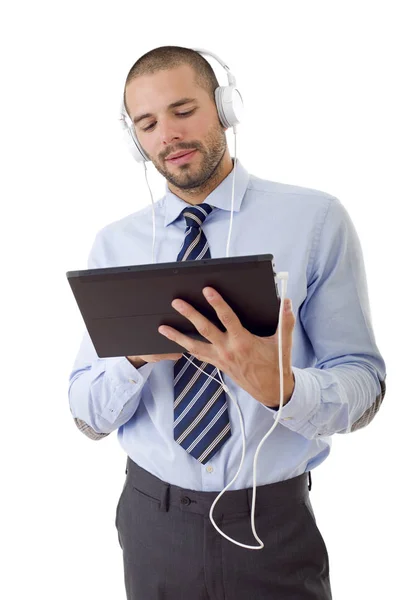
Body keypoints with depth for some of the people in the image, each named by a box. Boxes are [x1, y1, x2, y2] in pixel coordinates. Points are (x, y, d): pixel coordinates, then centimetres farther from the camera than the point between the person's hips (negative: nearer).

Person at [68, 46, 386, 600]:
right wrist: (137, 355, -22)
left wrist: (280, 388, -30)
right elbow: (89, 418, -1)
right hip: (153, 518, 3)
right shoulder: (114, 244, -1)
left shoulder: (317, 219, -9)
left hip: (276, 524, -2)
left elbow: (364, 385, -9)